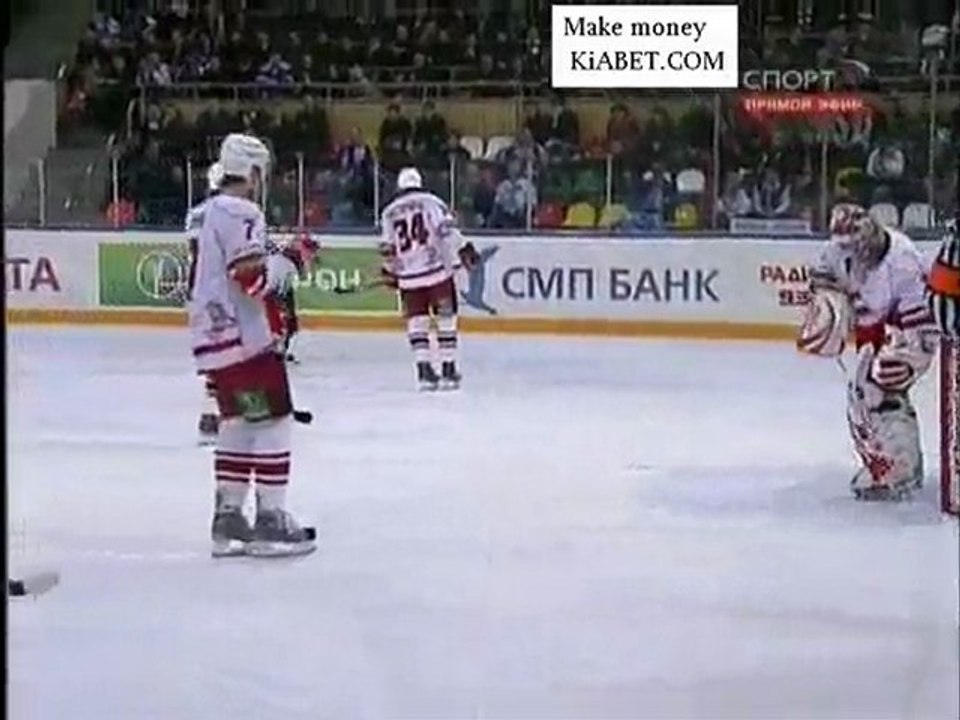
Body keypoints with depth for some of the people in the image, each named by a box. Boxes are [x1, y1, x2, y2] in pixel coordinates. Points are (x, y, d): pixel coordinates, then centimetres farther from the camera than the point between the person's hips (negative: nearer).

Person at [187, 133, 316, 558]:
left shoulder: (211, 212, 18)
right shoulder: (242, 213, -13)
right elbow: (248, 272, -23)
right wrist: (275, 314, -13)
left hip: (213, 336, 10)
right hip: (245, 336, -10)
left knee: (238, 421, 16)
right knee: (272, 419, -5)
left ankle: (228, 516, 18)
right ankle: (270, 518, -6)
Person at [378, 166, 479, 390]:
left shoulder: (389, 212, 10)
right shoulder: (431, 202, 1)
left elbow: (387, 249, 12)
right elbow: (447, 230, -11)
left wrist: (389, 272, 25)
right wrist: (463, 250, -10)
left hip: (409, 276, 2)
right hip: (437, 270, -2)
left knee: (416, 322, 11)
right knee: (445, 319, 4)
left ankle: (425, 371, 3)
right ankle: (449, 369, 2)